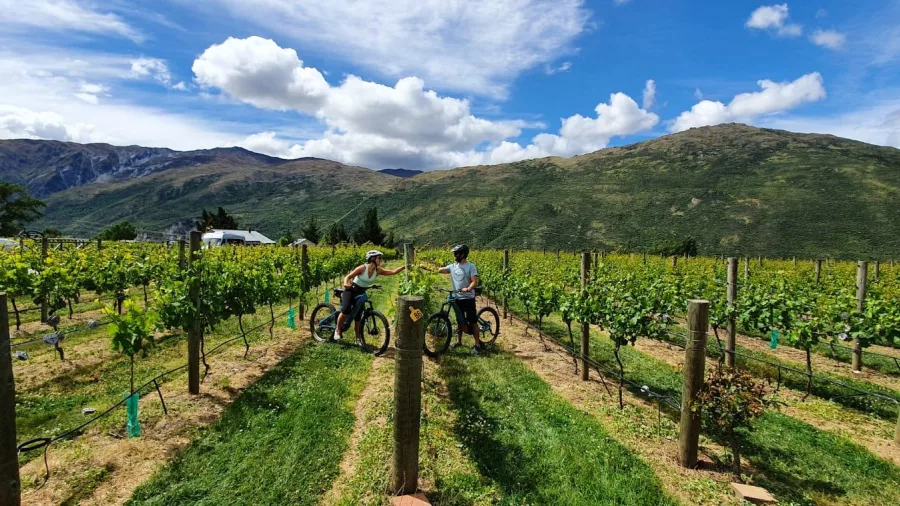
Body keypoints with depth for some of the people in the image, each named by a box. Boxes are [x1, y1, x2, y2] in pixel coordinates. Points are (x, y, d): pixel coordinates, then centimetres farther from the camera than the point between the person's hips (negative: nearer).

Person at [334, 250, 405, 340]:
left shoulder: (378, 270, -8)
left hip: (361, 292, 5)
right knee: (346, 310, -23)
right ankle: (337, 330, 0)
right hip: (351, 290, -5)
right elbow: (348, 276, -20)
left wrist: (404, 266, -22)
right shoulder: (362, 268, -22)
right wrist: (346, 284, -40)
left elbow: (393, 271, -10)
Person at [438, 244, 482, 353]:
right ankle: (459, 341, 31)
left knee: (473, 322, 1)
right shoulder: (453, 266, 5)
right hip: (457, 298, 5)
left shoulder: (471, 266, -11)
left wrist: (468, 289, -35)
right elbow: (440, 270, -2)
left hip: (468, 298, -5)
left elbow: (475, 282, -18)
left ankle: (477, 344, 10)